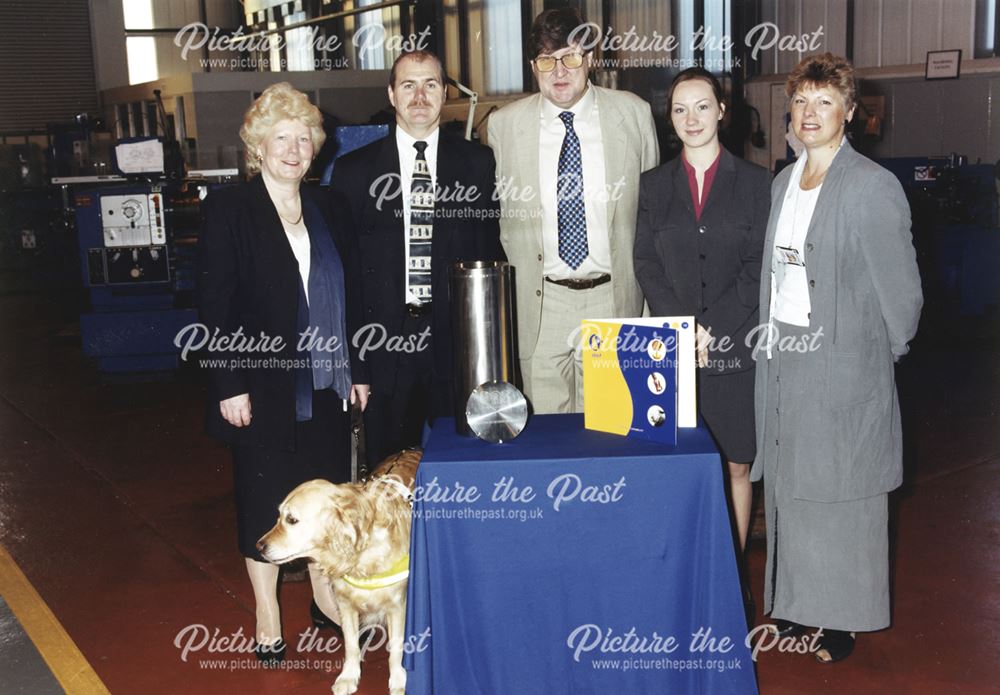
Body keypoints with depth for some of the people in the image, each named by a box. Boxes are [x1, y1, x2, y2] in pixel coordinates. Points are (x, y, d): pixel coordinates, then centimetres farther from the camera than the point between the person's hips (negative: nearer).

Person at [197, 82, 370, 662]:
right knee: (265, 496, 7)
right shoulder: (229, 208, -5)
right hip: (263, 387, -4)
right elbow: (216, 303, -9)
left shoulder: (328, 212, 10)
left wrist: (356, 369, 9)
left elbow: (349, 298, 12)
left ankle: (326, 593, 31)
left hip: (326, 385, 4)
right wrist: (230, 385, -14)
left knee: (326, 490, 12)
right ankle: (267, 614, 23)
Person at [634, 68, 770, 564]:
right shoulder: (654, 185, 10)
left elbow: (759, 266, -1)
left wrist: (714, 328, -11)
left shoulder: (754, 182, 5)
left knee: (737, 466, 5)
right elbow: (646, 263, 4)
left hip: (735, 347, -1)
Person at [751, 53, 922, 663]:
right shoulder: (783, 183, 10)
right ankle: (796, 603, 29)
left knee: (840, 492, 5)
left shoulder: (873, 186, -12)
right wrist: (770, 344, 9)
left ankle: (844, 619, 21)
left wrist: (885, 356, 0)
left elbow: (901, 290, -9)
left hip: (843, 365, -6)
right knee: (789, 487, 14)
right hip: (782, 359, 7)